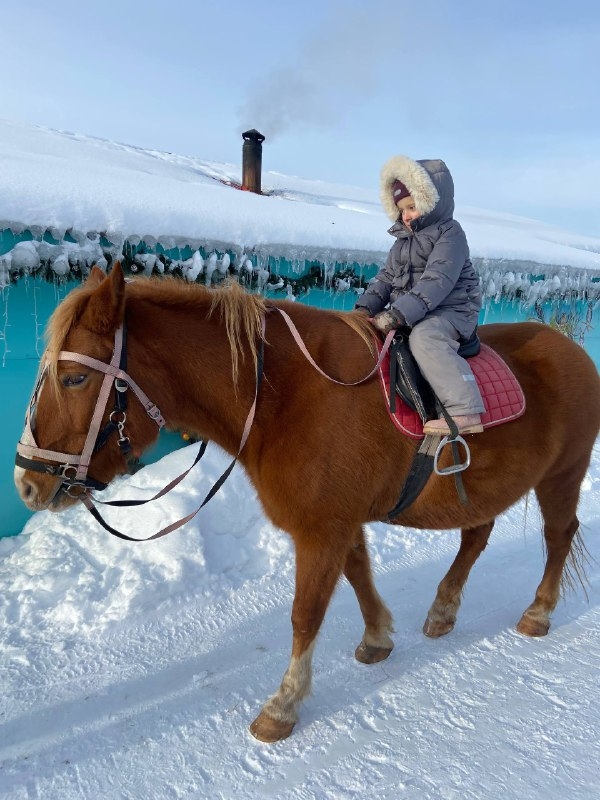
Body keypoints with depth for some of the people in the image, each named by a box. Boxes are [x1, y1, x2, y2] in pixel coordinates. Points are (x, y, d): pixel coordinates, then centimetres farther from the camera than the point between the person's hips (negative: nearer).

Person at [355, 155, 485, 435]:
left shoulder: (450, 234, -10)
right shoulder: (403, 240, 16)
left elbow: (435, 283, -23)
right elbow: (386, 277, 16)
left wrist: (398, 314, -33)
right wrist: (366, 307, -3)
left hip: (449, 310, -9)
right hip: (405, 314, 9)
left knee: (424, 337, -38)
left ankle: (465, 412, -41)